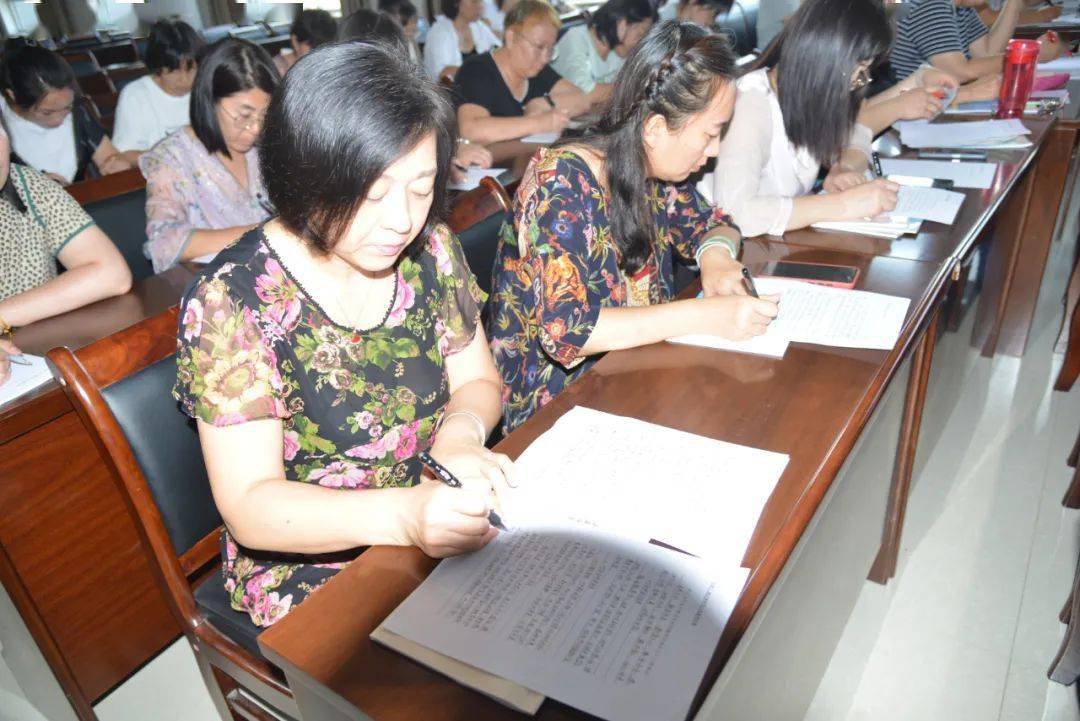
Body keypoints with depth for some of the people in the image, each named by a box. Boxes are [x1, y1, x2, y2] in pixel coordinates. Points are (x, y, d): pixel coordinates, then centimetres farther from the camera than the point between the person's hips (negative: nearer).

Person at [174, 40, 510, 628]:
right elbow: (250, 505, -19)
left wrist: (460, 434, -18)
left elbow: (476, 379, 6)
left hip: (448, 527, 5)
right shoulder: (231, 301, -18)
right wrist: (405, 514, -37)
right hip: (310, 572, -5)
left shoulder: (430, 250, -4)